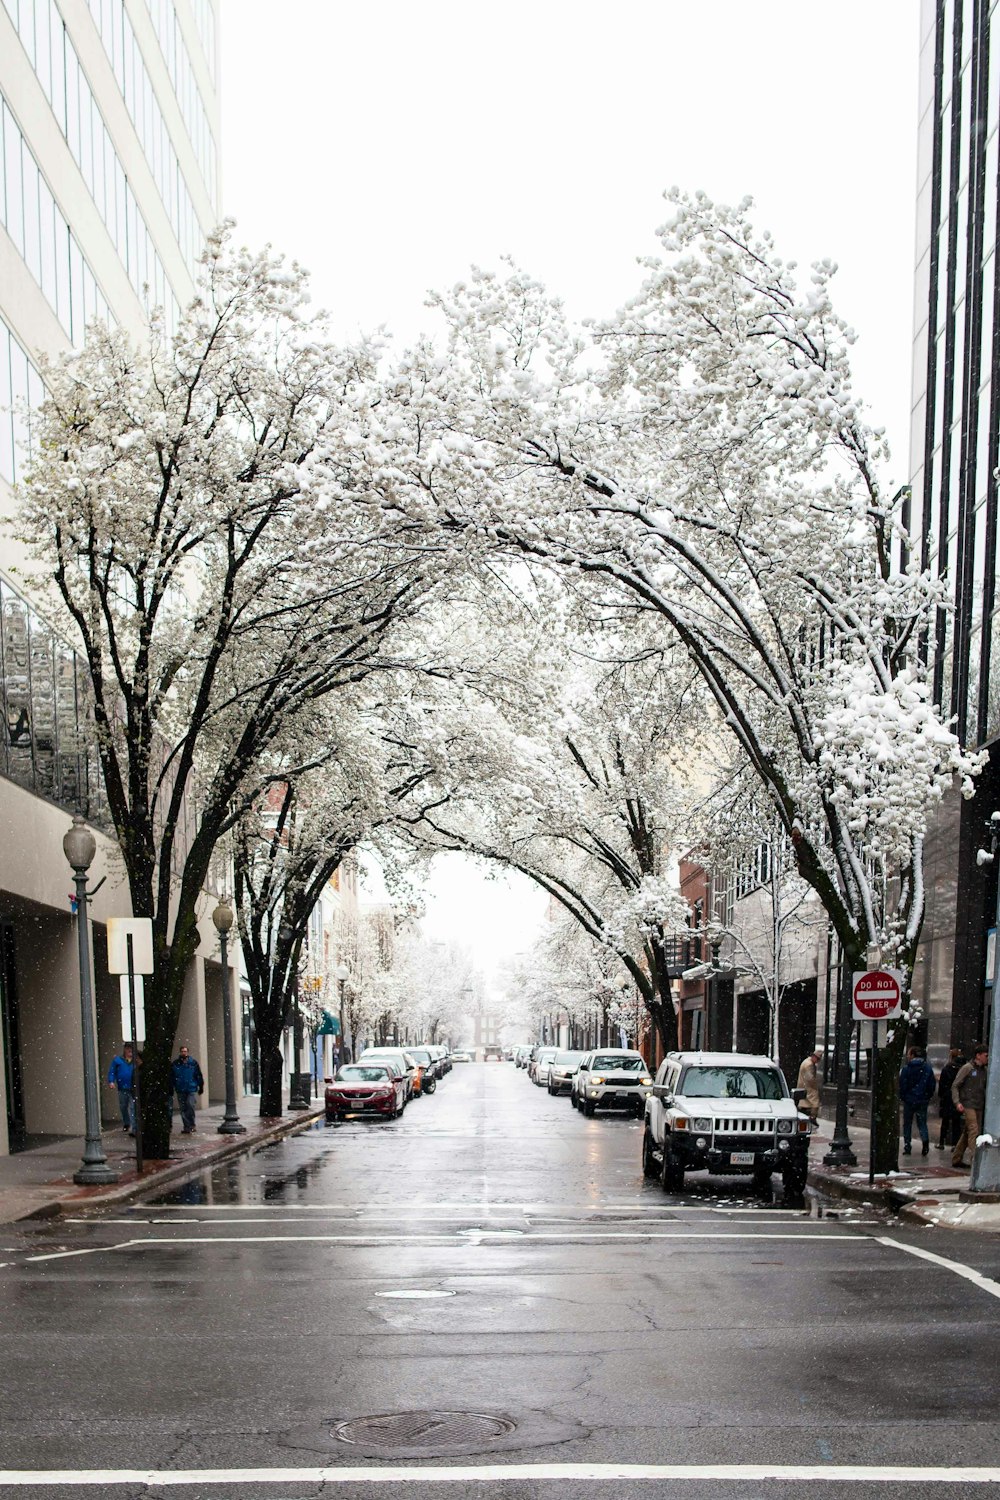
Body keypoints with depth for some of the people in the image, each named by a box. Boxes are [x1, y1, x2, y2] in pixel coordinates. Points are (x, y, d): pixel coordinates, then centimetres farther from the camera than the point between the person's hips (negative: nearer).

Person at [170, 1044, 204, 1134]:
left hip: (191, 1089, -2)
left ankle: (191, 1125, 0)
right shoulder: (175, 1064, 4)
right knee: (183, 1109, 4)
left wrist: (201, 1086, 7)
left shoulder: (193, 1062, 2)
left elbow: (199, 1075, 7)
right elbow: (171, 1077, 10)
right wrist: (171, 1089, 7)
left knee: (190, 1105, -15)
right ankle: (187, 1126, 11)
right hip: (180, 1090, 2)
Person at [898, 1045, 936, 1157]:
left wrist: (902, 1096, 6)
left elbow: (902, 1085, -8)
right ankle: (925, 1140, -18)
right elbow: (932, 1084, 4)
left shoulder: (906, 1068, -9)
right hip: (923, 1100, 2)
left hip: (909, 1099, -2)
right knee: (922, 1123, 9)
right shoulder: (928, 1068, 3)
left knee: (907, 1123, 10)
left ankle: (907, 1146, 7)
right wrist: (929, 1096, 13)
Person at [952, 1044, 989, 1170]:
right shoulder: (967, 1068, -7)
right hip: (968, 1105, -7)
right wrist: (957, 1102, -16)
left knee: (967, 1133, 10)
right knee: (973, 1131, -16)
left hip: (979, 1106, 7)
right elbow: (955, 1086, -6)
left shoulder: (984, 1070, 12)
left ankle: (956, 1159, 18)